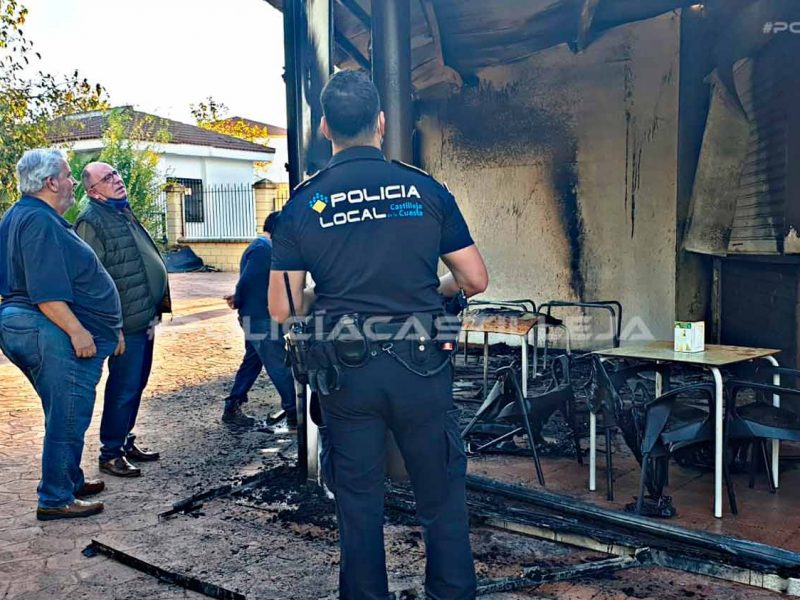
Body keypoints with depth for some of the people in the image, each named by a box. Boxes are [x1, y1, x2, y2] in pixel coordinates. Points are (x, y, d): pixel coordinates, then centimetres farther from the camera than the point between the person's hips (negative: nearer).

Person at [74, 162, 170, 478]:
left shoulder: (123, 213, 17)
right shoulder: (92, 221, -13)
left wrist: (155, 306, 20)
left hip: (145, 317, 9)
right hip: (126, 321, -9)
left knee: (136, 384, 16)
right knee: (124, 387, -3)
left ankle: (125, 442, 28)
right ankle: (110, 453, 9)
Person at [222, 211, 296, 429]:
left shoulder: (259, 246, 17)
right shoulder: (264, 248, -17)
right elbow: (247, 281, -21)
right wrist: (238, 301, -5)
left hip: (255, 318, 10)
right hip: (261, 320, -10)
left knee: (252, 362, 15)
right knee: (280, 366, -5)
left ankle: (232, 409, 21)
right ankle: (294, 414, 1)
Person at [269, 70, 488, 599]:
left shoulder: (302, 204, -2)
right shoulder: (427, 189, -3)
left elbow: (282, 309, -2)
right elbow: (476, 281, 0)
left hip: (345, 373, 1)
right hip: (421, 366, 0)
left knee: (359, 503, 15)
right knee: (443, 499, 14)